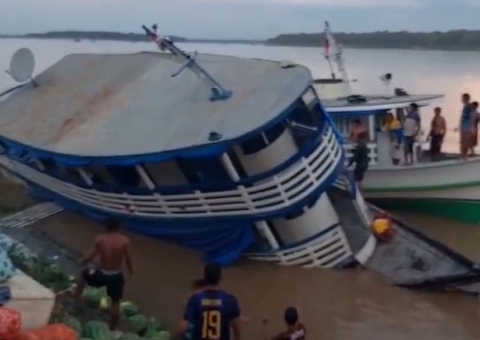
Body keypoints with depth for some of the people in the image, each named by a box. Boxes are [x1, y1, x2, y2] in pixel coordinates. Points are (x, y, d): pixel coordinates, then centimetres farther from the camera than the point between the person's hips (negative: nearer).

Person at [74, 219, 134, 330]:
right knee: (115, 302, 18)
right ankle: (112, 328, 26)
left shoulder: (100, 239, -9)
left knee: (84, 273, 32)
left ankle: (76, 297, 36)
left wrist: (82, 262, 16)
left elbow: (90, 257, -6)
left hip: (101, 274, 0)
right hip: (116, 276, 0)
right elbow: (128, 260, -8)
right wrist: (131, 271, 11)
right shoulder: (124, 241, -12)